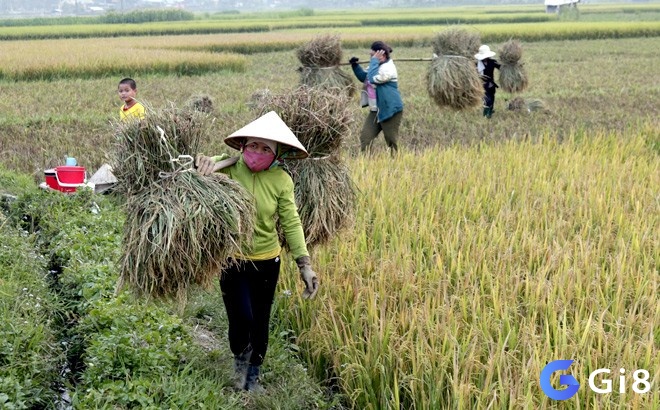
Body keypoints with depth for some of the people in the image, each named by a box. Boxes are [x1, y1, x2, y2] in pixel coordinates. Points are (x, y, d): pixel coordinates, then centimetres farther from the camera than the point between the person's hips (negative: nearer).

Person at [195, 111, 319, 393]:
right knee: (242, 319, -10)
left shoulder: (281, 180, -10)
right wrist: (207, 163, -35)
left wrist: (304, 264, -17)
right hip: (232, 260, -1)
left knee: (260, 323, 13)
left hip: (267, 262, 2)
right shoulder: (229, 168, -13)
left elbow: (291, 224, -10)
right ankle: (240, 359, 25)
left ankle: (253, 376, 38)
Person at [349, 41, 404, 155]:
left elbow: (373, 79, -32)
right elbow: (364, 77, 24)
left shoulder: (388, 68, -19)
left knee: (392, 141, 0)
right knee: (365, 137, 4)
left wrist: (374, 61, -24)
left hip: (389, 110, -9)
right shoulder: (378, 65, 11)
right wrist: (355, 65, 8)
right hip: (375, 110, 9)